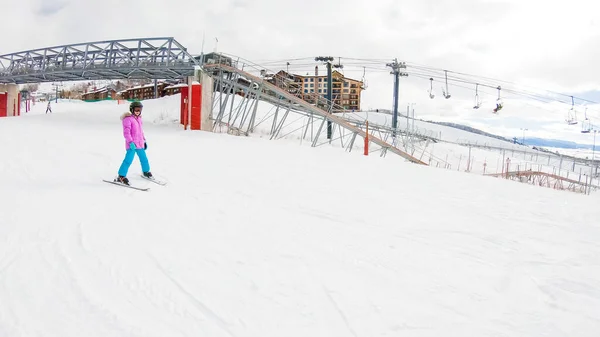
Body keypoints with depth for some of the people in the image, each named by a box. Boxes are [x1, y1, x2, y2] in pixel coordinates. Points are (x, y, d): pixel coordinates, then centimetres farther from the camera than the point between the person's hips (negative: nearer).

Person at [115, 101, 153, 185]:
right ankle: (121, 176, -7)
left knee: (144, 158, 19)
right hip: (132, 145, -8)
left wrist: (144, 140, 25)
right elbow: (126, 132, -17)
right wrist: (130, 142, -24)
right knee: (128, 160, -12)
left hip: (140, 144, 8)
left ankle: (146, 172, 40)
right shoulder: (128, 119, -11)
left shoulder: (139, 119, 14)